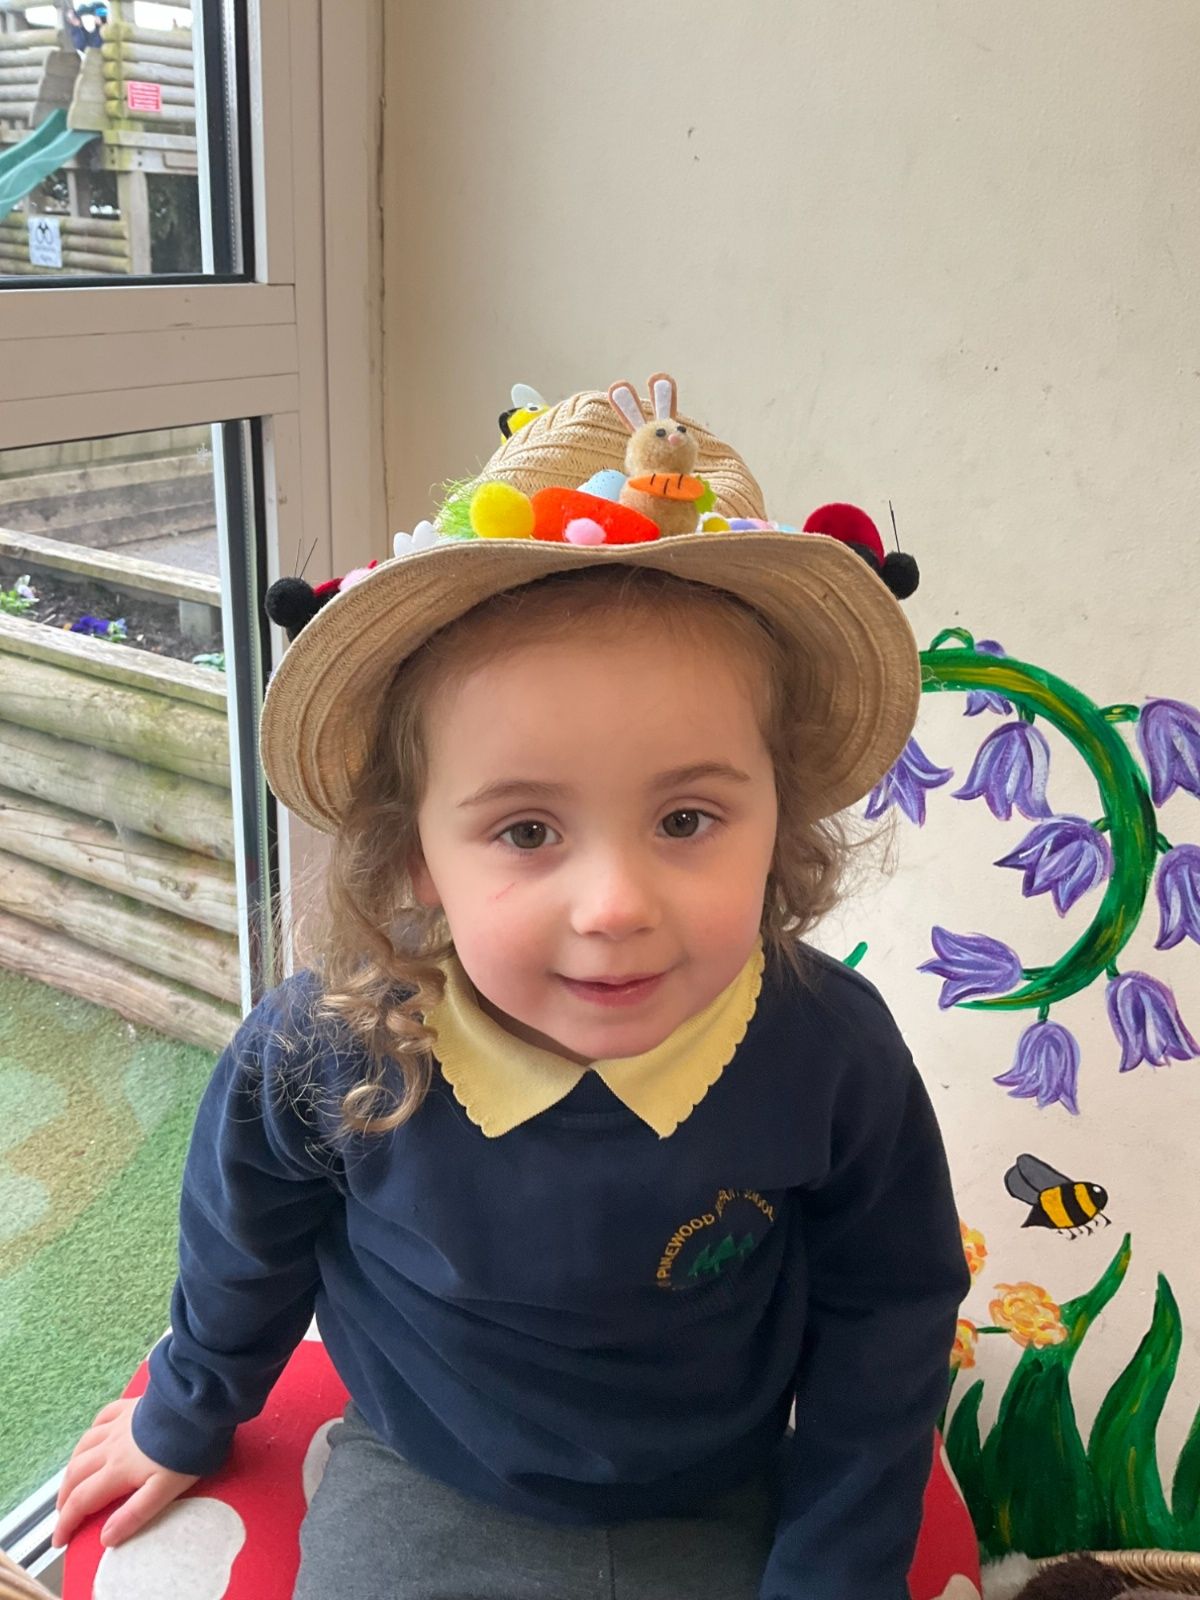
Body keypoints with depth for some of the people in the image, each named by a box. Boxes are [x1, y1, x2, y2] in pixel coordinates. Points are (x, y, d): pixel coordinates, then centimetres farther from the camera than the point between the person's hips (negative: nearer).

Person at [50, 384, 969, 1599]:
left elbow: (883, 1320, -9)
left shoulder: (836, 1057, -28)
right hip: (420, 1500, 0)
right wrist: (187, 1419, 14)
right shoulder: (319, 1054, -27)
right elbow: (243, 1247, -4)